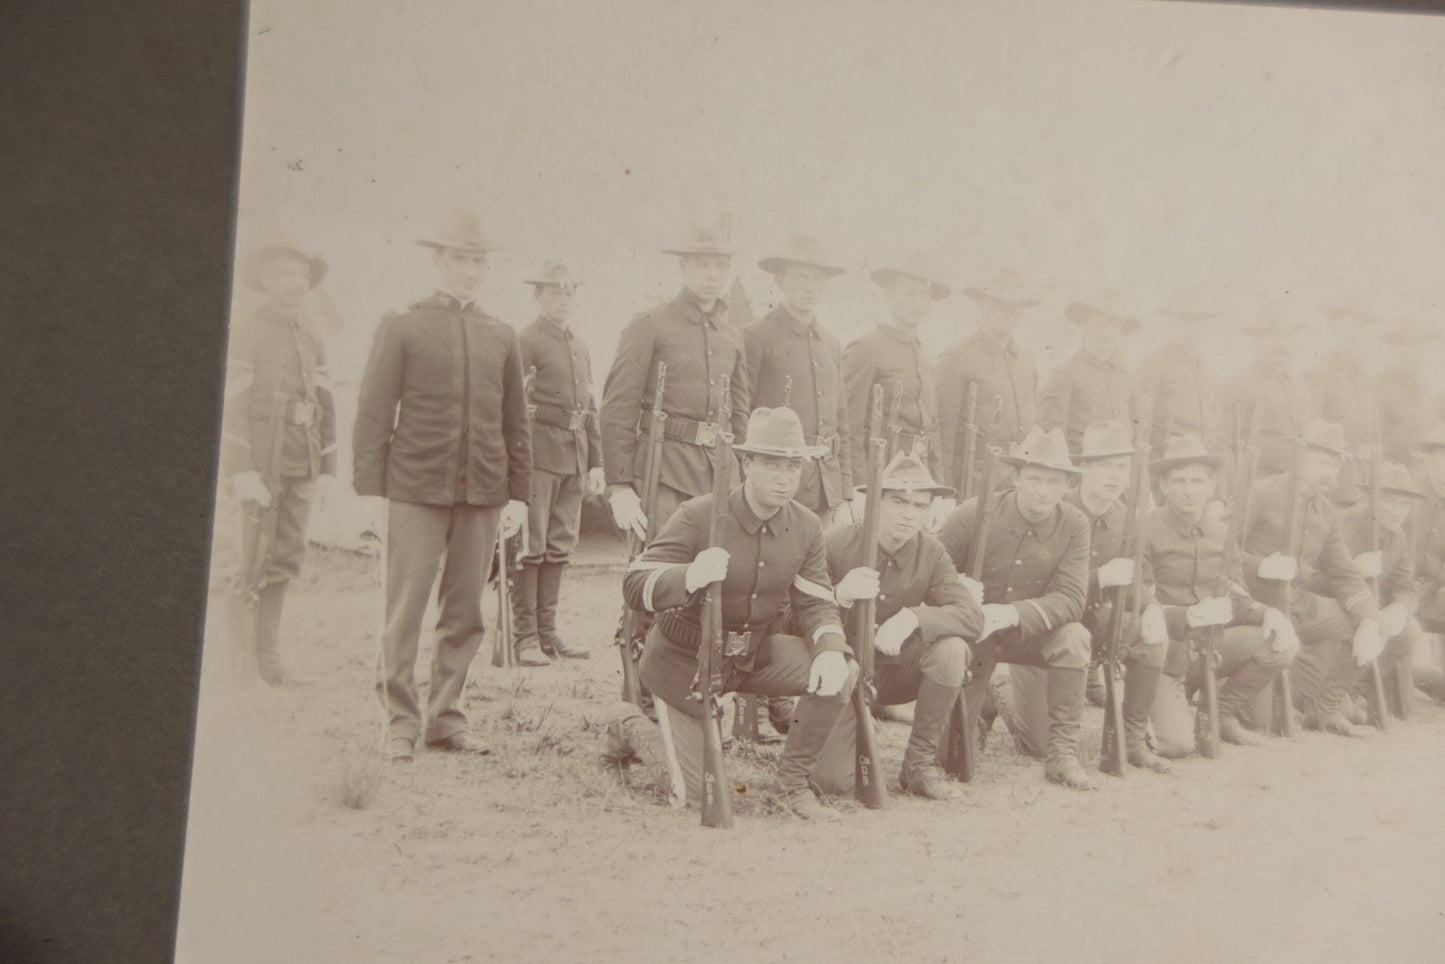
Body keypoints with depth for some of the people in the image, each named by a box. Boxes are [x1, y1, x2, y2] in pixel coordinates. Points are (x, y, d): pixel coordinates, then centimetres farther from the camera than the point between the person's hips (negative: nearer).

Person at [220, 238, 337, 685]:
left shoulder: (311, 341, 17)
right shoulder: (244, 334, -3)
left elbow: (325, 408, 16)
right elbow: (232, 406, -10)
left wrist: (327, 468, 9)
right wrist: (242, 471, -17)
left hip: (301, 467, 6)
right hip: (260, 464, -5)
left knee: (287, 558, 5)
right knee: (253, 558, -4)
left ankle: (264, 643, 17)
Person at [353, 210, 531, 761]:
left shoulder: (502, 338, 14)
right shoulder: (401, 328, 4)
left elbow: (516, 424, 16)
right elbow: (373, 414, 1)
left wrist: (518, 493, 10)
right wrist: (369, 491, -5)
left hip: (483, 495, 3)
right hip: (416, 489, -3)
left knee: (465, 614, 7)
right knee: (404, 613, -2)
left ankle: (446, 718, 18)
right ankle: (401, 725, 9)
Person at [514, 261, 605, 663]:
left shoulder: (581, 345, 18)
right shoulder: (525, 341, -5)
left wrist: (596, 462, 16)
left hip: (575, 456, 7)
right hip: (539, 452, -7)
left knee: (560, 547, 9)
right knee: (531, 546, -4)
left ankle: (547, 630, 16)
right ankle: (525, 636, 2)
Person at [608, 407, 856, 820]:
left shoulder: (806, 527, -7)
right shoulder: (699, 516, -23)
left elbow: (816, 603, -3)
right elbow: (634, 585, -26)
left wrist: (831, 650, -26)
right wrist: (689, 577, -48)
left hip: (756, 653, 5)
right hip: (686, 658, -4)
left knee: (842, 674, -20)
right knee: (695, 792, 1)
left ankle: (793, 781, -1)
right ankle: (627, 725, 30)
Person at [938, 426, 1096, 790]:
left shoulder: (1073, 524, -11)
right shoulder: (975, 514, -15)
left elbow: (1071, 599, -19)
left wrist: (1013, 614, -34)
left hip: (1029, 634, 2)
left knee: (1073, 637, -31)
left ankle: (1062, 755, -18)